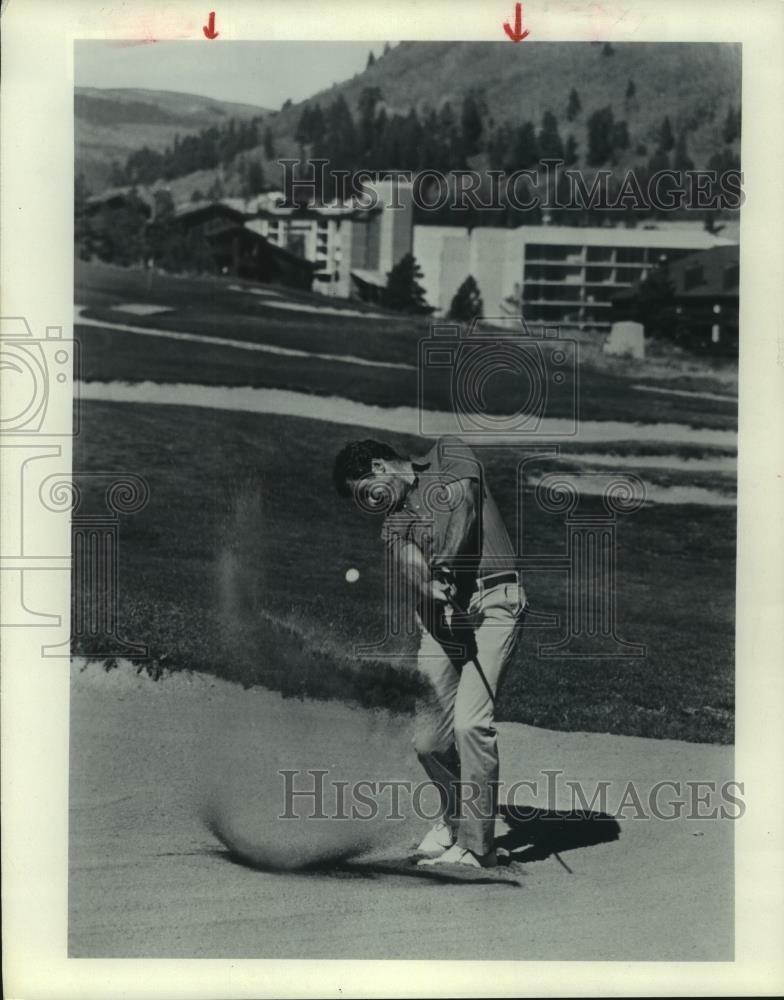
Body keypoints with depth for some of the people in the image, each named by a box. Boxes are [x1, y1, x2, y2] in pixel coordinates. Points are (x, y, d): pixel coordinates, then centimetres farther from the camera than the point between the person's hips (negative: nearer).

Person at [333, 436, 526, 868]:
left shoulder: (448, 454, 11)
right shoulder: (396, 522, 18)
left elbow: (464, 505, -10)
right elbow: (414, 570, -4)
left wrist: (447, 561, -25)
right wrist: (436, 588, -27)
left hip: (492, 601, -5)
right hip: (440, 616, 5)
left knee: (470, 723, -17)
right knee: (427, 738, 2)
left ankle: (476, 846, -6)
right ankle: (455, 815, 30)